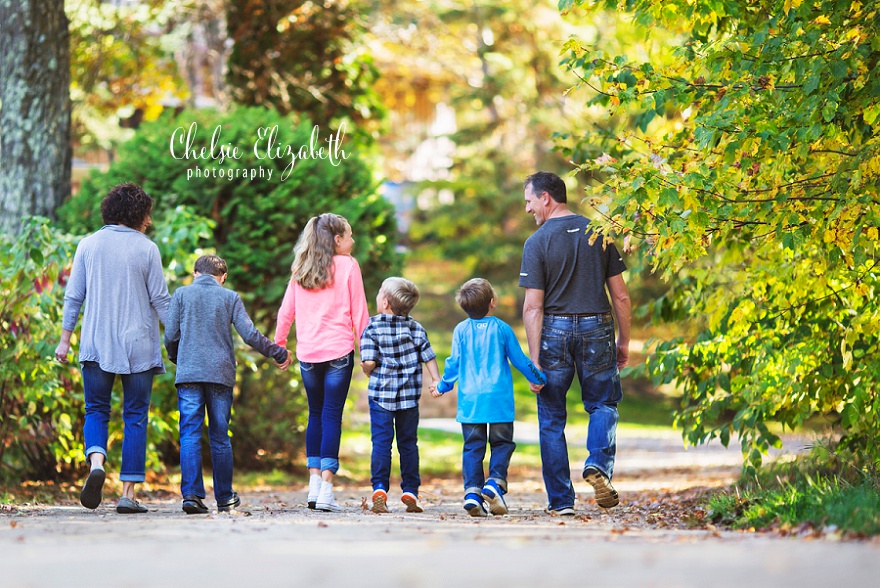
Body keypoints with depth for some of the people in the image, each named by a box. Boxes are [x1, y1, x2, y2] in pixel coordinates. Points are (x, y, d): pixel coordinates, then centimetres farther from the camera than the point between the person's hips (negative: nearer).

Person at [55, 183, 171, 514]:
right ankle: (128, 493, 1)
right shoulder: (146, 249, -2)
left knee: (96, 410, 11)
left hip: (96, 345, 2)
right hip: (138, 346, -2)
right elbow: (160, 300, -1)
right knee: (135, 417, 4)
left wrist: (65, 339, 10)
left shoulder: (88, 245, 4)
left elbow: (74, 296, 4)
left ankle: (96, 462, -18)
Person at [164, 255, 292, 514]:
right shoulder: (230, 297, 6)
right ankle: (225, 497, 14)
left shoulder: (181, 294, 6)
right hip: (221, 374, 1)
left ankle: (191, 494, -14)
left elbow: (170, 335, 3)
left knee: (190, 435, -2)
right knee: (220, 437, 8)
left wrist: (176, 359, 23)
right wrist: (279, 354, 12)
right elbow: (250, 335, 0)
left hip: (189, 374, 0)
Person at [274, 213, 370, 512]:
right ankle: (326, 489, -9)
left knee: (315, 414, 15)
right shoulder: (348, 266, -2)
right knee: (332, 415, -4)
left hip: (308, 353, 4)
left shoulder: (300, 269, 10)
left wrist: (279, 344, 24)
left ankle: (314, 482, 9)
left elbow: (286, 311, 14)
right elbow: (359, 313, -1)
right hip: (339, 352, -4)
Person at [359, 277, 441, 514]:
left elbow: (368, 362, -13)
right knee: (408, 443, 10)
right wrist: (436, 380, 11)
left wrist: (369, 373, 6)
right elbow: (429, 357, 2)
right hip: (409, 396, 3)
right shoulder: (415, 328, 3)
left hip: (380, 394, -3)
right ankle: (410, 492, 10)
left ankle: (379, 488, -12)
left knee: (381, 442, 0)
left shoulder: (372, 328, -7)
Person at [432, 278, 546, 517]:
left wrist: (442, 387, 23)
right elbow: (519, 360, 6)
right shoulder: (501, 328, 0)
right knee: (502, 444, 8)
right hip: (498, 399, -2)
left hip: (469, 401, 2)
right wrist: (538, 378, 20)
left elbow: (454, 363, 7)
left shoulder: (461, 330, 4)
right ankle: (495, 483, -10)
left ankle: (472, 492, -6)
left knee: (472, 447, 4)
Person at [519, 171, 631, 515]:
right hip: (596, 330, 2)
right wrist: (624, 342, 13)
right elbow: (620, 296, 3)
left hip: (554, 332, -2)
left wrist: (535, 360, -9)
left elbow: (533, 307, -11)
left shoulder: (537, 242, -7)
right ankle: (598, 464, -7)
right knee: (603, 404, 20)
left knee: (552, 419, 9)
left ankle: (561, 501, 9)